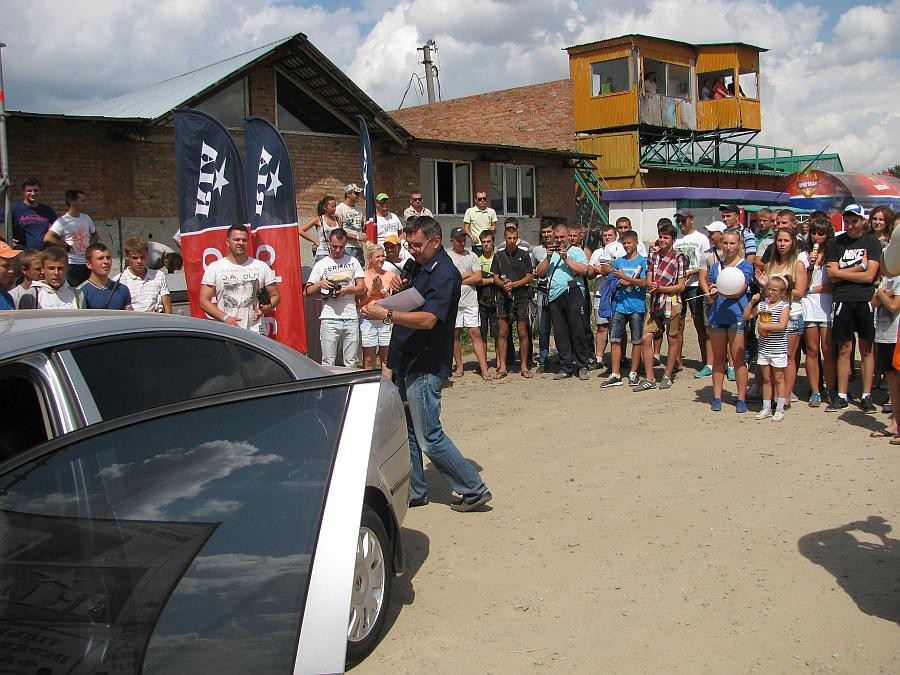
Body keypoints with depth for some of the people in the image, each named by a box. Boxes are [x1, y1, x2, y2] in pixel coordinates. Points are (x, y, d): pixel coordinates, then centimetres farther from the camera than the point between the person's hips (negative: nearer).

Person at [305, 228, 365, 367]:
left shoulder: (353, 262, 12)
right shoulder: (321, 265, 7)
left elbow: (362, 288, 7)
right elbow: (307, 292, 7)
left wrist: (347, 289, -11)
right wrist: (320, 284, -12)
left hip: (351, 318, 2)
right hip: (329, 319, -2)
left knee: (351, 363, 6)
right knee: (328, 363, -2)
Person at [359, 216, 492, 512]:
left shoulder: (444, 274, -17)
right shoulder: (420, 267, 13)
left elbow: (428, 319, -28)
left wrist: (386, 315, -32)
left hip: (425, 369, -10)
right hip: (406, 365, 10)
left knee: (430, 438, -5)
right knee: (407, 432, 15)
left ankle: (474, 490, 5)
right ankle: (414, 491, 26)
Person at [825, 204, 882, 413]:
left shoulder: (872, 242, 4)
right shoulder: (835, 243, 7)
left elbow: (869, 276, -6)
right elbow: (832, 276, -1)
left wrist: (840, 272, -2)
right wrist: (859, 267, -5)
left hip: (865, 300, -1)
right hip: (843, 300, 1)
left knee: (866, 349, 5)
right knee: (844, 350, 3)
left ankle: (866, 396, 12)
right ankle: (841, 397, 9)